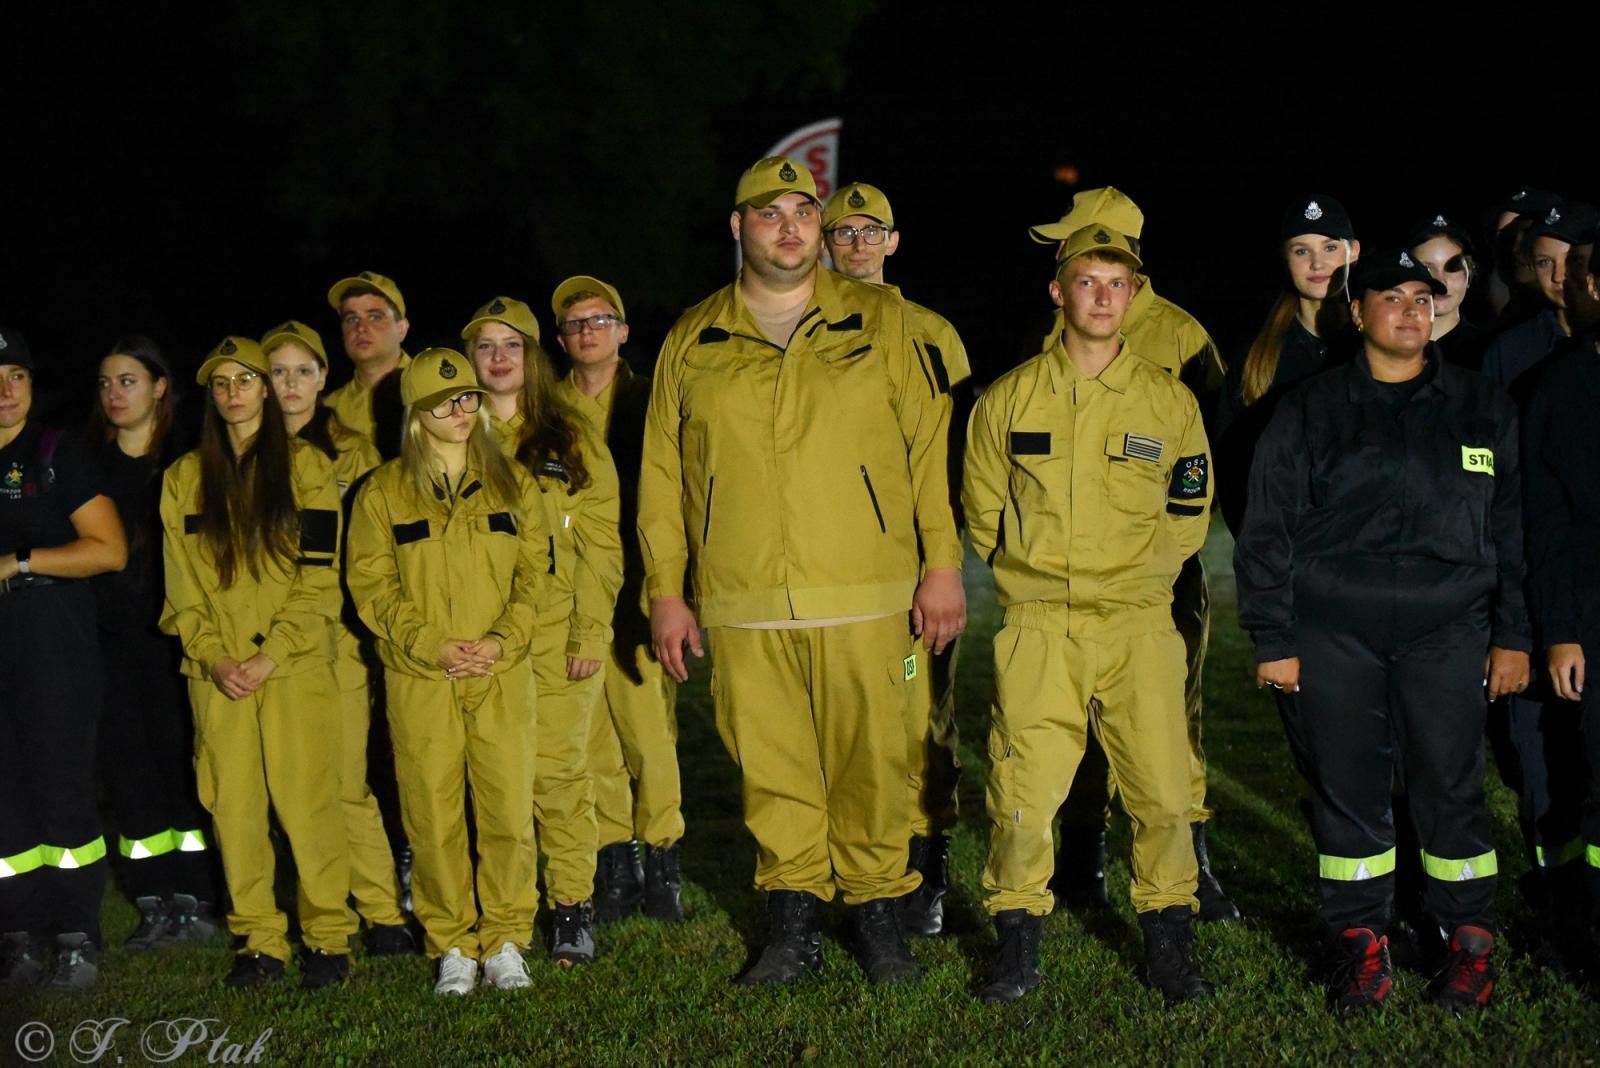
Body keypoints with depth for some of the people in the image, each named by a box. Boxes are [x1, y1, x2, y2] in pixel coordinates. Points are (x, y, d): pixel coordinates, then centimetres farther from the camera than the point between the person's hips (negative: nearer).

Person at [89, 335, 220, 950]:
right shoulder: (90, 463, 10)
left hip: (169, 634, -3)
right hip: (110, 639, 3)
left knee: (180, 758, -3)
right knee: (128, 766, 2)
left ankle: (194, 899, 3)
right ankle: (156, 904, 8)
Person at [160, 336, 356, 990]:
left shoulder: (305, 466, 3)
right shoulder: (184, 477, 12)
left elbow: (319, 577, -3)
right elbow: (182, 584, 9)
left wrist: (271, 655, -10)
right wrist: (213, 657, -4)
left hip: (296, 664, -3)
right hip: (217, 671, 3)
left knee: (307, 801, -5)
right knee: (233, 805, 2)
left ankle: (328, 936, 4)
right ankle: (259, 941, 11)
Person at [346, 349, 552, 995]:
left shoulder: (512, 485, 12)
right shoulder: (383, 493, 6)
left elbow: (534, 572, 9)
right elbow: (372, 585, 2)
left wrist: (504, 639, -6)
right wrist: (432, 646, -10)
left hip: (503, 674, 1)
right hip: (420, 677, -1)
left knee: (510, 808, -3)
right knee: (433, 814, -1)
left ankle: (505, 941, 10)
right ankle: (451, 947, 11)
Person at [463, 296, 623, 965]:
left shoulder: (572, 440, 7)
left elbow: (600, 545, 3)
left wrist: (591, 634, -6)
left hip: (555, 634, -1)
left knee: (557, 770, -4)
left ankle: (572, 908, 5)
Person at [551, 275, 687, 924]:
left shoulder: (649, 403, 7)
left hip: (636, 587, -2)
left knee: (649, 722, -6)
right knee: (590, 729, 2)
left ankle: (661, 858, 5)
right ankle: (615, 864, 11)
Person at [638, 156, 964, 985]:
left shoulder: (877, 321, 6)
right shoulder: (691, 342, 10)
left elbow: (929, 442, 5)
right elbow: (661, 472, 12)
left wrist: (942, 563, 0)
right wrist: (666, 589, 7)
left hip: (863, 600, -1)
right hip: (741, 606, 1)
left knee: (869, 759, 1)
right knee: (770, 766, 4)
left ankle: (876, 910, 16)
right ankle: (791, 923, 15)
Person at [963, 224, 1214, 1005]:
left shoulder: (1170, 403, 7)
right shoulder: (1008, 400, 6)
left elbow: (1190, 512, 16)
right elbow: (982, 504, 16)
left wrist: (1129, 572, 11)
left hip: (1138, 624, 1)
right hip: (1037, 625, 0)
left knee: (1162, 793, -4)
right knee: (1022, 792, -7)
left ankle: (1169, 942, 14)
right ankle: (1017, 942, 10)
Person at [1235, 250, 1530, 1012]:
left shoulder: (1482, 409, 10)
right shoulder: (1310, 412, 6)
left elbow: (1511, 528, 12)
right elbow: (1267, 533, 5)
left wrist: (1512, 635, 7)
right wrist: (1272, 640, -1)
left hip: (1446, 632, 0)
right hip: (1333, 633, 0)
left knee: (1451, 789, 0)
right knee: (1348, 792, 3)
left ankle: (1471, 943, 13)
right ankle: (1362, 945, 15)